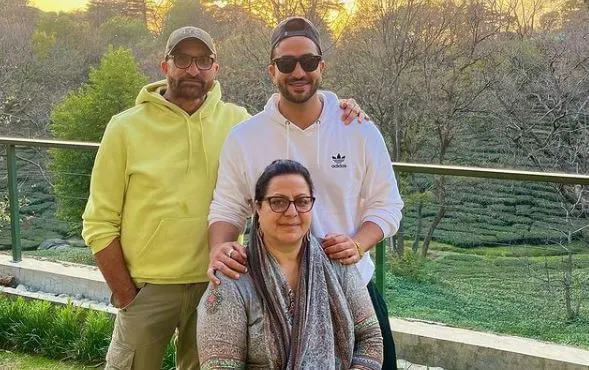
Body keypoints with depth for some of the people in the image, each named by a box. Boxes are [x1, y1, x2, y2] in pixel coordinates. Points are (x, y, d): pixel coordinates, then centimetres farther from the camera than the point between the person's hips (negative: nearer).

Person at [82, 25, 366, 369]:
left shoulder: (237, 121, 0)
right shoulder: (126, 128, -6)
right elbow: (100, 224, -4)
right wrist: (127, 297, -7)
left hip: (217, 285, 2)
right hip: (148, 288, -2)